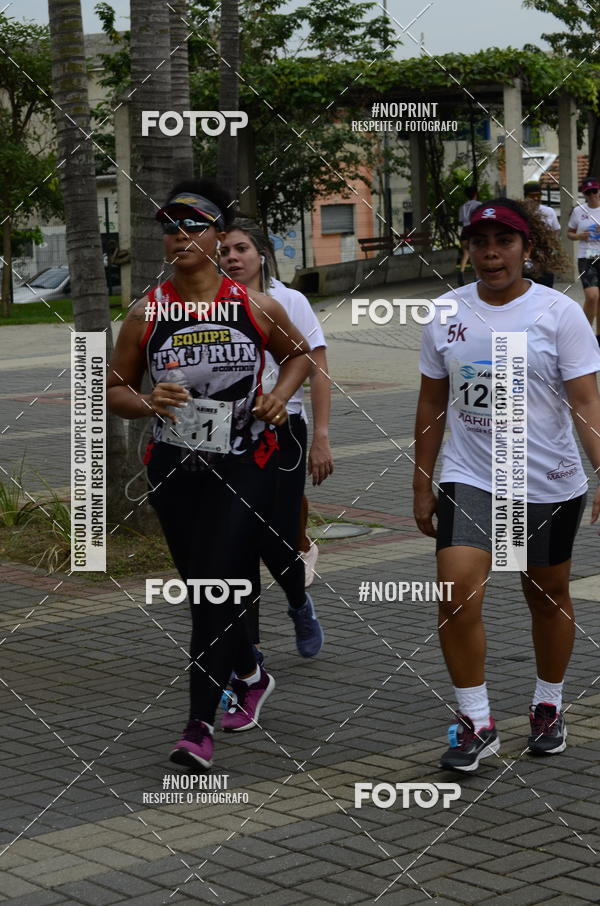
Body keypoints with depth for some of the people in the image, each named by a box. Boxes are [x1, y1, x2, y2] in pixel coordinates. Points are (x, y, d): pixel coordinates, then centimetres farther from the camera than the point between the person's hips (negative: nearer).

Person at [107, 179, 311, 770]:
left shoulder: (255, 307, -3)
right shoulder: (146, 315, -1)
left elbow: (297, 354, 15)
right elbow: (115, 389, 6)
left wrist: (279, 397, -4)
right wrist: (148, 403, -16)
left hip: (245, 466, -3)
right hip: (173, 470, 3)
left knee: (217, 589, -12)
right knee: (202, 591, 14)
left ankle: (200, 725, -8)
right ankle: (251, 677, 41)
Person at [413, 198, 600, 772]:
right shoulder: (446, 315, 3)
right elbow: (432, 403, 10)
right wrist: (422, 484, 10)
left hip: (550, 483, -1)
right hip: (469, 481, 2)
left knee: (548, 596, 12)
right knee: (456, 593, -13)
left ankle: (548, 708, 34)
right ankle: (475, 724, -2)